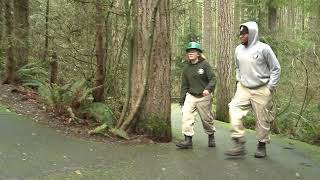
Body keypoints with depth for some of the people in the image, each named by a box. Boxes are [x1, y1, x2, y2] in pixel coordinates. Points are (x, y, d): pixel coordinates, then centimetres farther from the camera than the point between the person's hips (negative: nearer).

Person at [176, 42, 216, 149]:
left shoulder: (204, 64, -6)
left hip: (204, 97, -3)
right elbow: (184, 85, 11)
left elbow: (212, 78, -9)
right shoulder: (187, 68, 7)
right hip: (190, 96, 3)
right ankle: (188, 139, -12)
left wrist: (208, 89, -28)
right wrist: (181, 100, 9)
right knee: (186, 116, -15)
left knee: (207, 119, 9)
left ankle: (211, 136, 34)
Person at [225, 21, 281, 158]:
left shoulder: (263, 48, -10)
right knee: (234, 110, -15)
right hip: (243, 89, 4)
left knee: (262, 119, 4)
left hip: (261, 90, -4)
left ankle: (262, 145, 23)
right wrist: (239, 81, 12)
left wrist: (270, 87, -7)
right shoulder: (239, 49, 5)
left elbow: (276, 68, -4)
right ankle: (239, 145, -11)